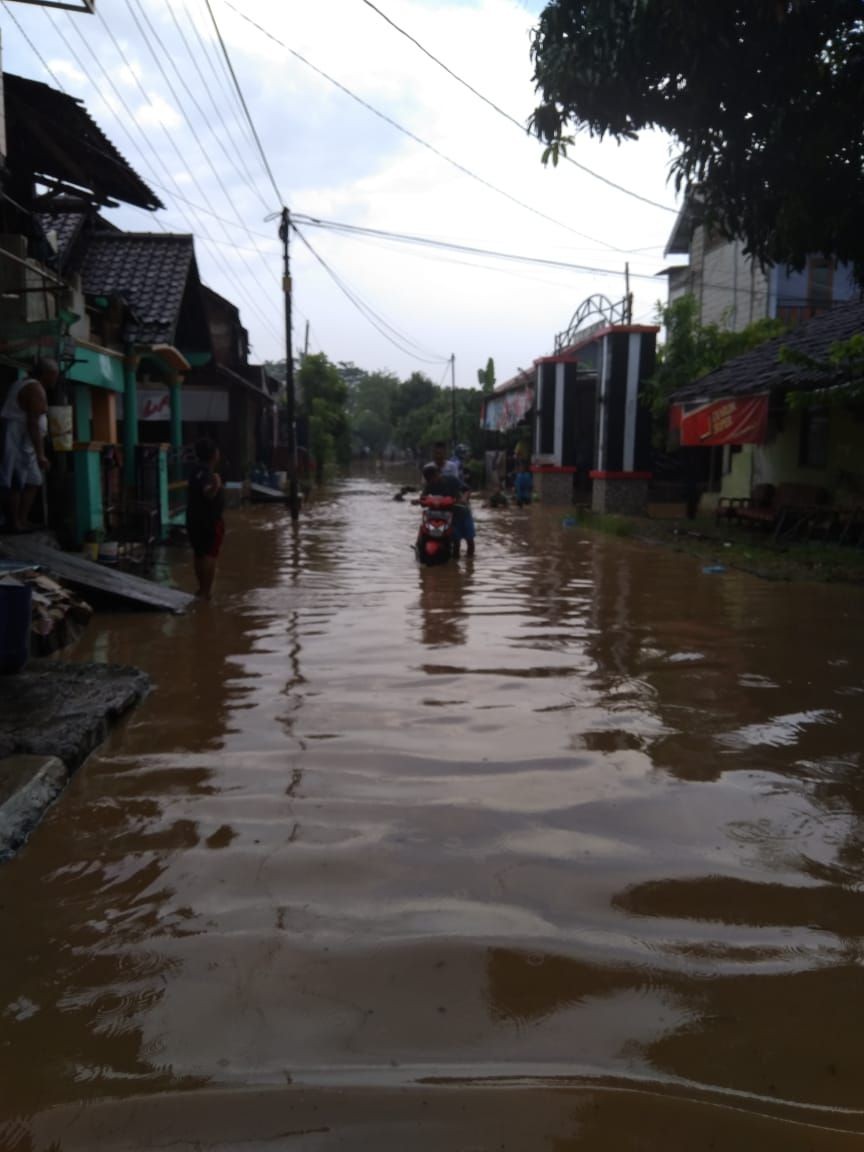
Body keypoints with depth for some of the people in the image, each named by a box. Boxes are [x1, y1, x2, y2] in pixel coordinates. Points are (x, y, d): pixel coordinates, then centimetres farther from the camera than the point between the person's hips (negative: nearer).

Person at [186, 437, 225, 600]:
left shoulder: (197, 470, 10)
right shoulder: (206, 473, -20)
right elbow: (208, 493, -39)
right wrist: (215, 486, -58)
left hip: (194, 520, 10)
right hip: (211, 520, -9)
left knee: (199, 554, 16)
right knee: (210, 555, -7)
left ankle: (202, 589, 26)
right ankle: (206, 591, -10)